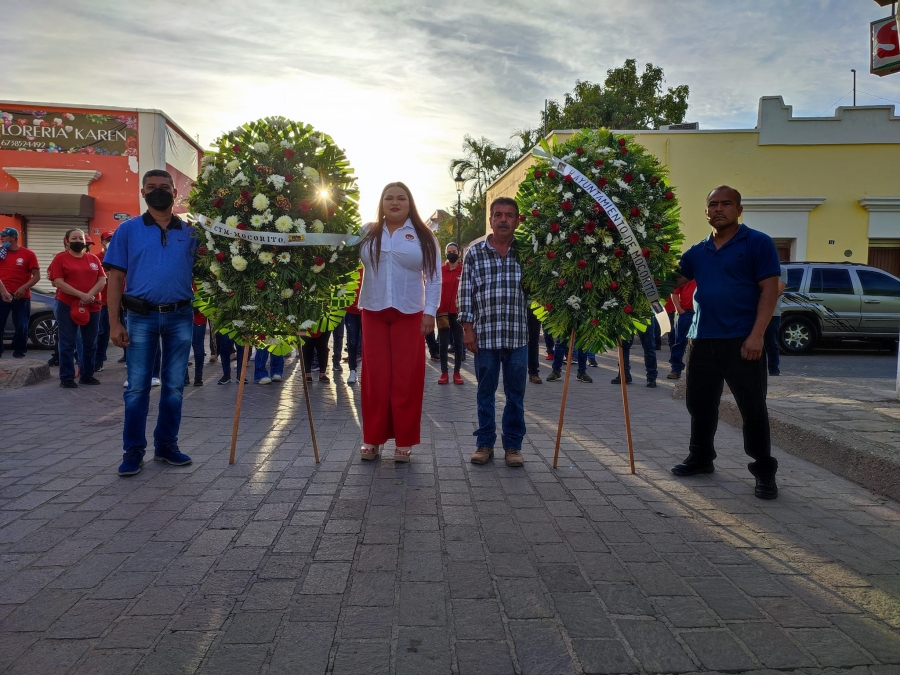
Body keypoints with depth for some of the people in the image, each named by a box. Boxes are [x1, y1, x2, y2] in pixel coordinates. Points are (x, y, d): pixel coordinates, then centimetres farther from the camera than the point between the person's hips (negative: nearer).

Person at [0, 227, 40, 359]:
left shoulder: (28, 254, 1)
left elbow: (37, 276, -1)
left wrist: (23, 288, -12)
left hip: (21, 297, -1)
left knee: (21, 328, 3)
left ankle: (19, 354, 14)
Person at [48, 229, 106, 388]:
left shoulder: (93, 259, 12)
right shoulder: (61, 258, 0)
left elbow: (102, 280, 5)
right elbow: (58, 282, -10)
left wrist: (90, 294, -13)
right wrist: (81, 295, -18)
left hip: (92, 307, 4)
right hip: (67, 307, -4)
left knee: (90, 344, 9)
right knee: (67, 344, -1)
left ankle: (87, 375, 18)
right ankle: (66, 378, 3)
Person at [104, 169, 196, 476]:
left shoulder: (191, 232, 9)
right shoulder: (128, 229, 4)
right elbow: (115, 277, 1)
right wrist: (114, 322, -7)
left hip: (180, 317, 2)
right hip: (141, 317, -2)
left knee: (174, 386, 7)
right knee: (137, 387, 1)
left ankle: (166, 445, 19)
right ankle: (133, 451, 10)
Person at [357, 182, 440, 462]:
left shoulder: (423, 236, 5)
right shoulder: (367, 233, 10)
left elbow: (434, 278, 2)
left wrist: (429, 311, -7)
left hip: (409, 314, -1)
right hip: (373, 313, 1)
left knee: (406, 377, 1)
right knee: (375, 376, 3)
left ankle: (404, 441, 9)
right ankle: (373, 439, 12)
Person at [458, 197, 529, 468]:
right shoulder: (474, 252, 4)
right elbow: (466, 293, 3)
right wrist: (467, 328, -3)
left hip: (518, 335, 1)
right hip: (484, 334, 0)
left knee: (515, 394, 7)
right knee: (485, 392, 9)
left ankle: (513, 445, 19)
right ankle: (485, 443, 21)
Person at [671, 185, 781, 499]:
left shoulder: (757, 243, -2)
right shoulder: (697, 252, 13)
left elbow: (770, 289, -8)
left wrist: (756, 335, -16)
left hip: (742, 341, -5)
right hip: (702, 340, 5)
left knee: (753, 408, 1)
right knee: (700, 404, 13)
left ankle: (764, 471, 13)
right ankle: (701, 457, 30)